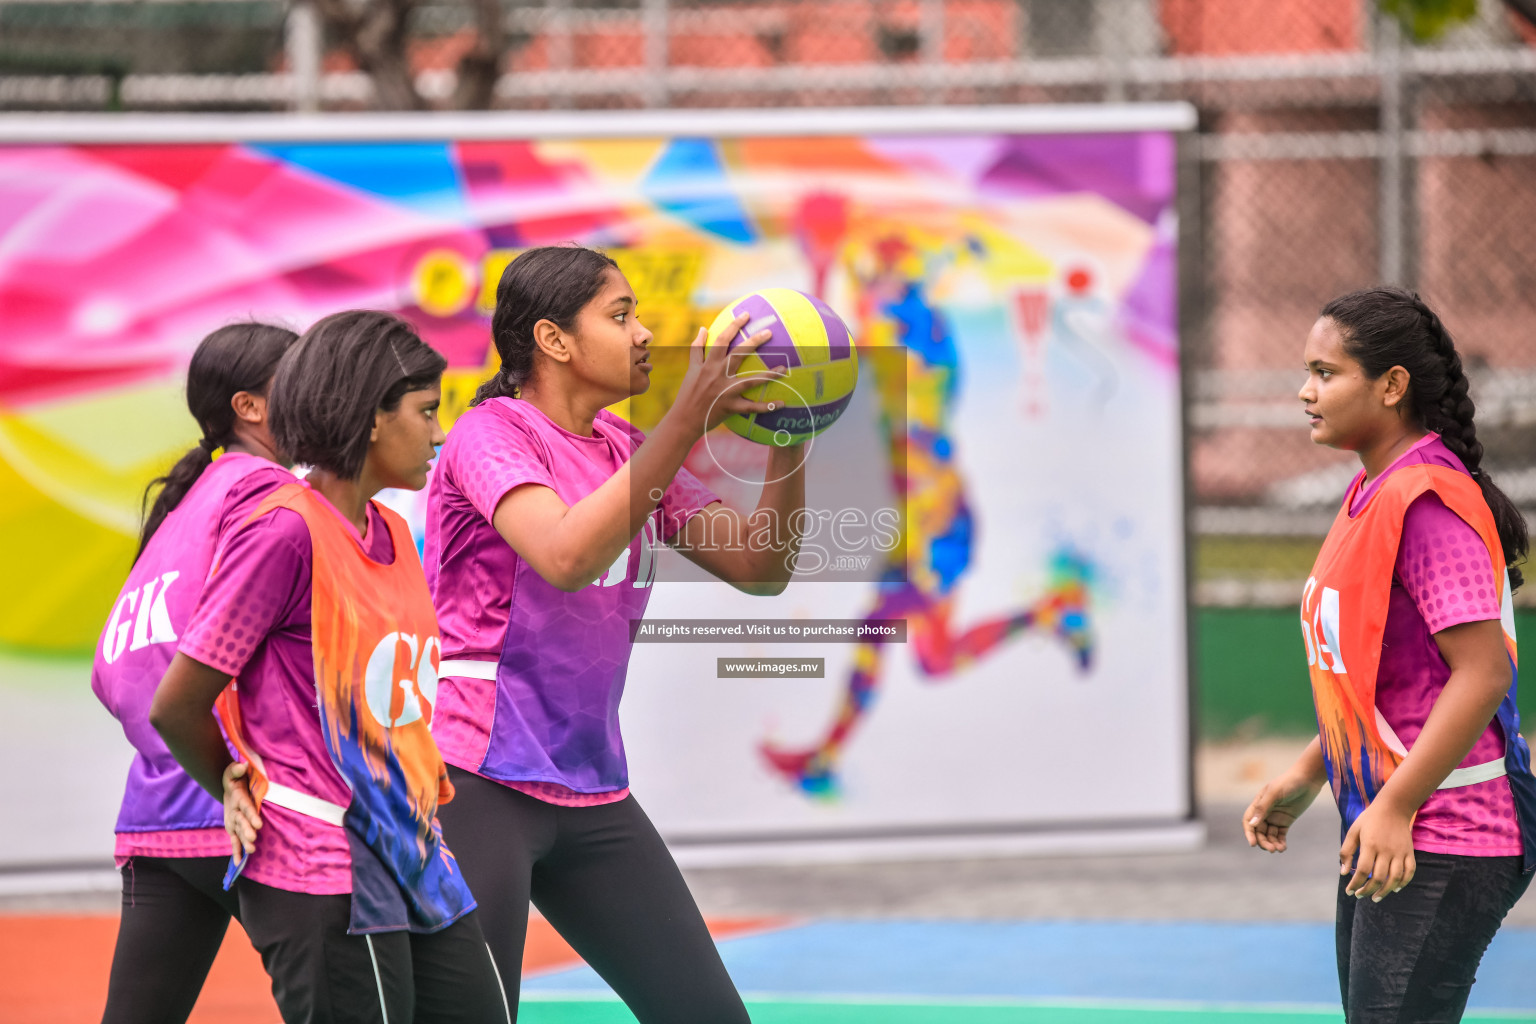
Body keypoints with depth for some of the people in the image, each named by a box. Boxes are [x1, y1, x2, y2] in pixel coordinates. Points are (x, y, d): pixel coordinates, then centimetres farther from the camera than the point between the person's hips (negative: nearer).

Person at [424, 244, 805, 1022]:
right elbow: (567, 557, -28)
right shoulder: (489, 434, -10)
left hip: (592, 795, 8)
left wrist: (789, 439, -4)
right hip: (477, 783, -8)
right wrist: (687, 420, -30)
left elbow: (759, 566, 12)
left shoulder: (629, 452, 13)